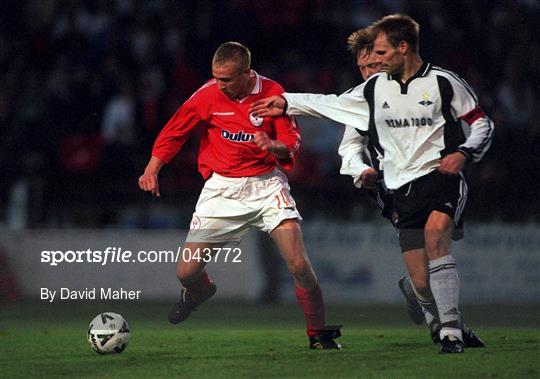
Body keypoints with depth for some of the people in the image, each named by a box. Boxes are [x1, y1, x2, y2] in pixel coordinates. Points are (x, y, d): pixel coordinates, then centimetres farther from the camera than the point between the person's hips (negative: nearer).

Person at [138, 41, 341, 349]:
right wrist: (151, 170, -4)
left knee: (299, 264, -16)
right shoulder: (208, 95, -6)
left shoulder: (272, 93, -8)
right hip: (221, 188, 1)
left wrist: (274, 145, -25)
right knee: (187, 272, -3)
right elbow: (173, 133, 6)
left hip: (266, 185, -1)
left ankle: (319, 334, 2)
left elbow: (292, 143, -3)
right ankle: (200, 291, 37)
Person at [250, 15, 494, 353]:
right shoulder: (376, 88, 14)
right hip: (404, 191, 5)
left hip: (441, 177, -5)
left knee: (435, 232, -34)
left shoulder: (443, 82, -1)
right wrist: (287, 103, 26)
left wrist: (463, 153, -12)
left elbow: (482, 122, 4)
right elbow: (334, 104, 27)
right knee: (421, 282, -5)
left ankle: (451, 333, -34)